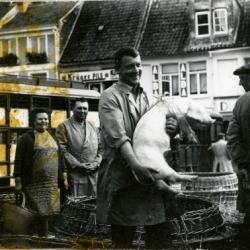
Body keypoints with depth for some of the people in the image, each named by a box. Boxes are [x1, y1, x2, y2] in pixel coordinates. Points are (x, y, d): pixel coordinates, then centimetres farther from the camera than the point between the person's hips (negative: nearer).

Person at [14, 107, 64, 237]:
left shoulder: (52, 138, 15)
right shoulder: (26, 138, -3)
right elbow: (18, 161, -6)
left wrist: (60, 179, 16)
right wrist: (18, 181, -11)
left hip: (51, 183, 5)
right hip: (34, 184, -5)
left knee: (47, 212, 6)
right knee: (39, 212, -5)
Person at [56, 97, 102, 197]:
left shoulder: (93, 128, 22)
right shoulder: (63, 127, 5)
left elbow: (101, 149, 18)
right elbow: (62, 151, -6)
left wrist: (96, 163, -1)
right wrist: (78, 165, -13)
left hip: (93, 176, 5)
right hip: (74, 175, -5)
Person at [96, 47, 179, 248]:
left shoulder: (146, 96, 15)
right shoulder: (110, 97, -4)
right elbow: (118, 137, -17)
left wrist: (173, 127, -7)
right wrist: (136, 166, -31)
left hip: (149, 174, 6)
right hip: (122, 177, -6)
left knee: (159, 233, 6)